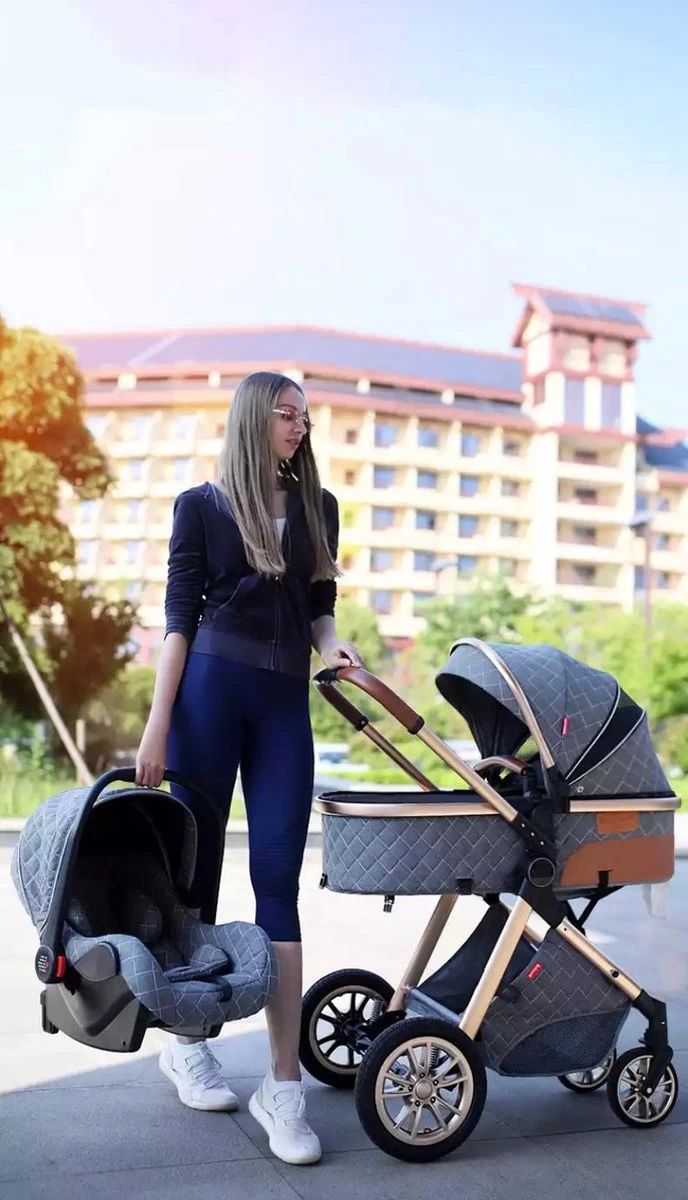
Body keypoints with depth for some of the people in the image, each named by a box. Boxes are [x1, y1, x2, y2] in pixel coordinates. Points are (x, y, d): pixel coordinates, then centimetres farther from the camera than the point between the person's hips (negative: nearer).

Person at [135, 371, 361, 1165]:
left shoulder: (317, 507, 14)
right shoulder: (202, 506, 5)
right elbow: (180, 617, 1)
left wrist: (331, 645, -7)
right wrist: (157, 725, -6)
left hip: (286, 703, 2)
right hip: (210, 690, -2)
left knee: (278, 881, -3)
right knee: (194, 867, 7)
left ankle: (283, 1085, 0)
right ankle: (185, 1042, 26)